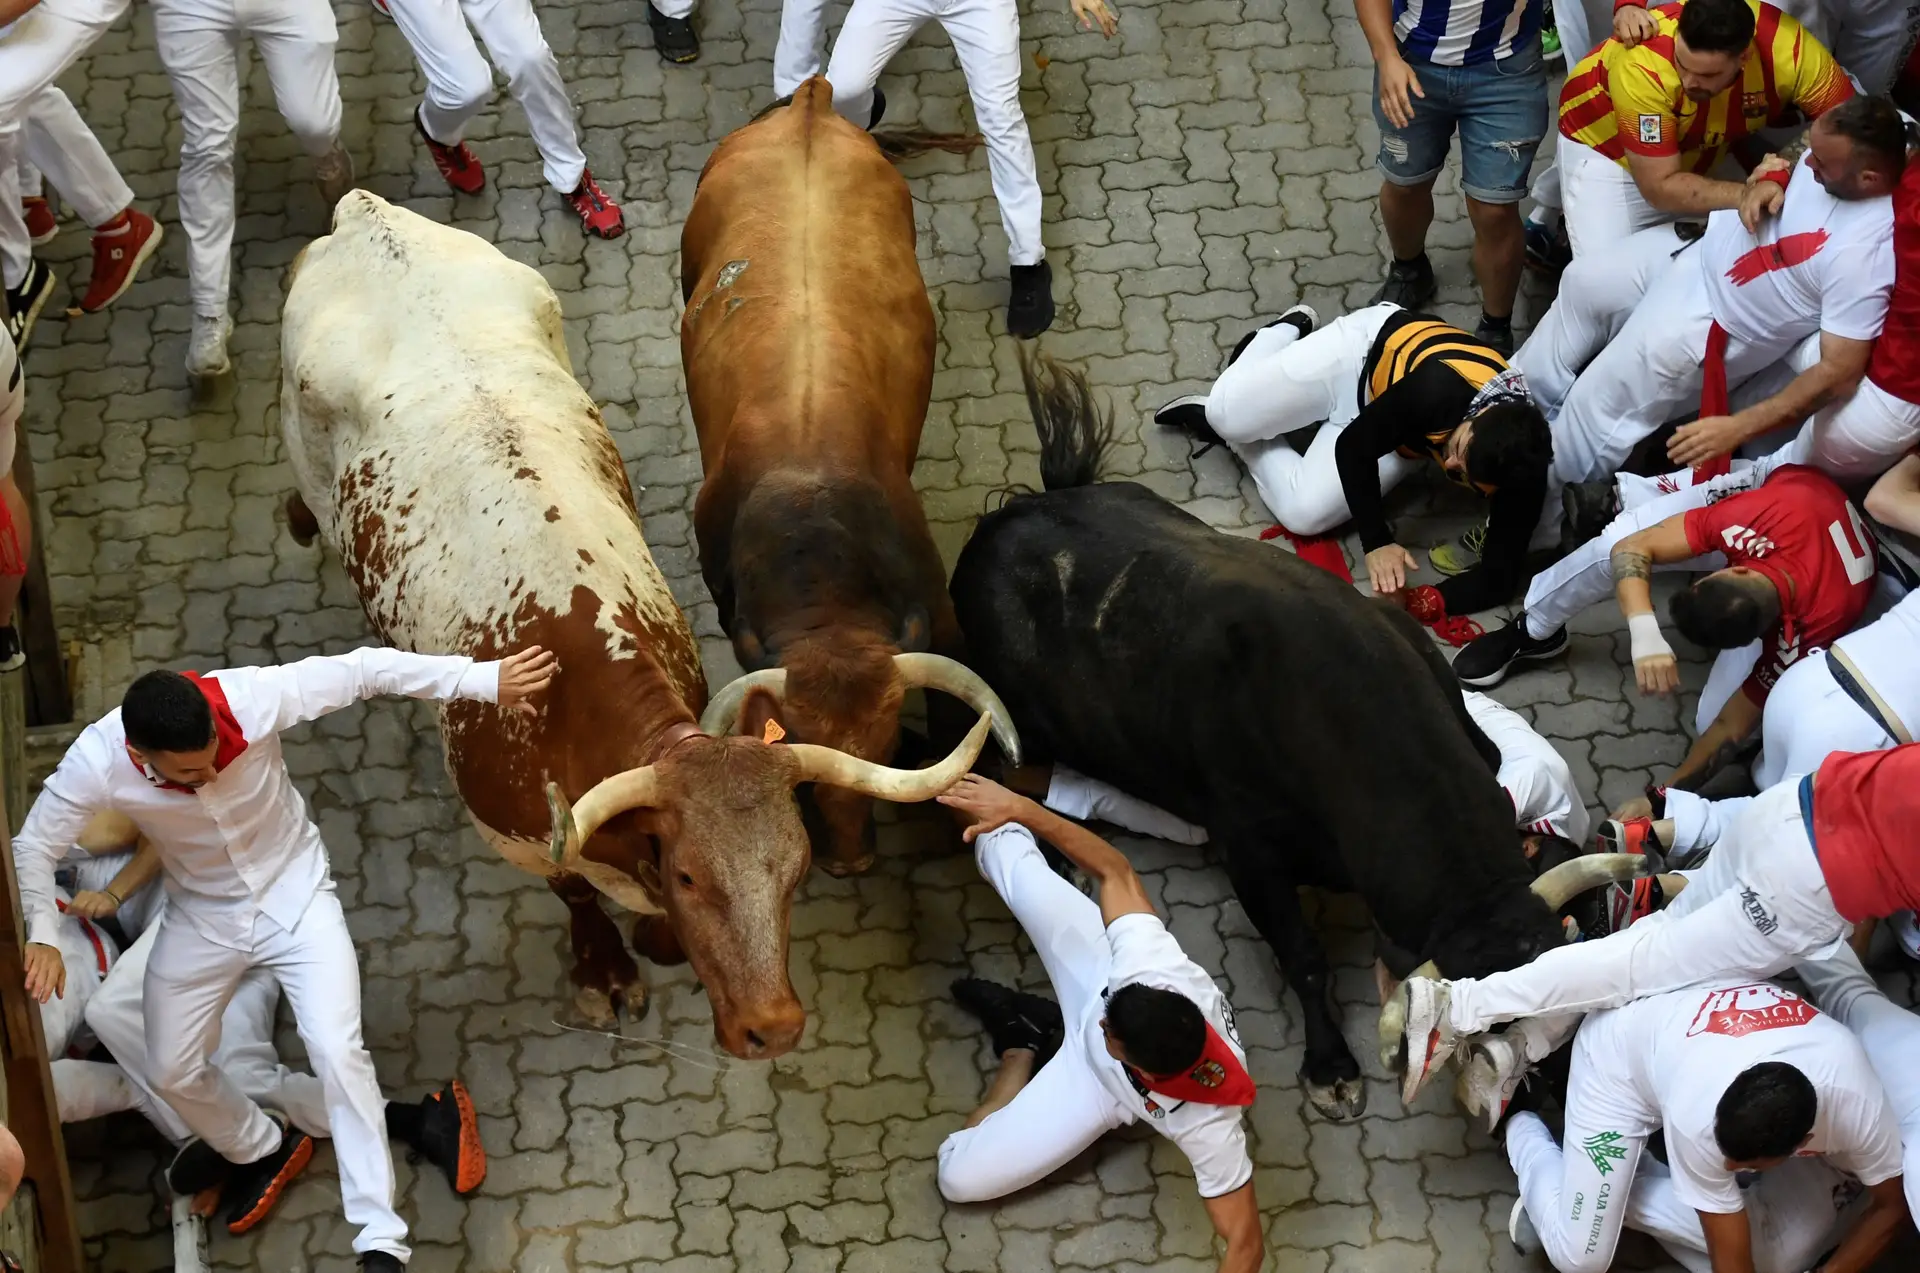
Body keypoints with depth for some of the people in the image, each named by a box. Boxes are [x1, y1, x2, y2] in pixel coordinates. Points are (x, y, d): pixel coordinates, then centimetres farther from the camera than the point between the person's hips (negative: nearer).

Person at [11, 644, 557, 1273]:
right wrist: (40, 938, -32)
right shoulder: (97, 764, -28)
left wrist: (487, 679, -28)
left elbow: (366, 669, -26)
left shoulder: (249, 698, -32)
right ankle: (259, 1147, 42)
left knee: (337, 1049, -17)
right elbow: (34, 848, -15)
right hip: (201, 917, 2)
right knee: (174, 1073, 8)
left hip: (294, 895, -2)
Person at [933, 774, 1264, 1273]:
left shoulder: (1207, 1127, -46)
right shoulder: (1150, 961, -44)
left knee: (959, 1178, -5)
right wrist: (1019, 808, -35)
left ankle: (1023, 1045, 22)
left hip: (1098, 1083, -2)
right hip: (1100, 971, 2)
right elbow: (1114, 871, -30)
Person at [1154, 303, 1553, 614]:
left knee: (1302, 512, -11)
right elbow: (1354, 446, -28)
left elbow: (1501, 576, -26)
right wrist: (1377, 542, -32)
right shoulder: (1439, 390, -43)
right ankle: (1290, 330, 22)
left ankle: (1241, 441, 20)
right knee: (1226, 414, -8)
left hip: (1405, 437, 2)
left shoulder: (1521, 477, -35)